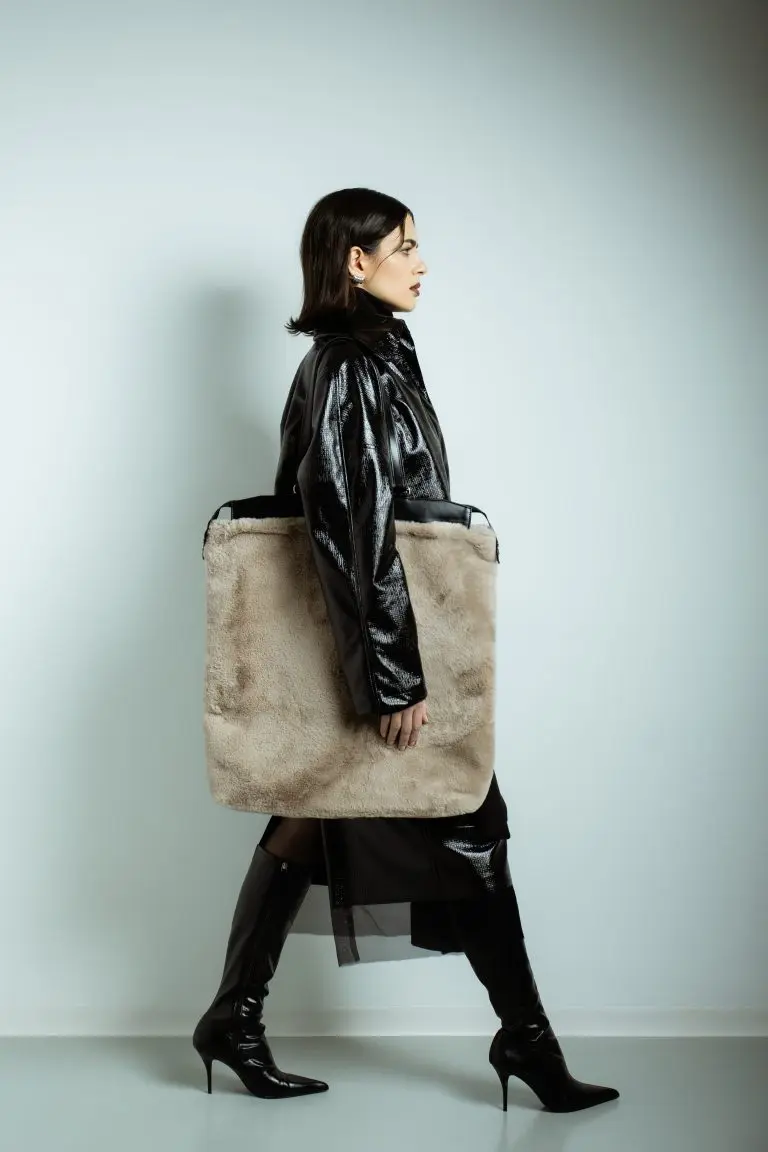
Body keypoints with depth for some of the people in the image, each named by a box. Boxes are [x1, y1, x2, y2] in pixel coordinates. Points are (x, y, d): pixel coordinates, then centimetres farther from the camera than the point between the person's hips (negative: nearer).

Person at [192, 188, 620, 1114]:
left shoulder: (343, 360, 13)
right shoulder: (359, 369, -17)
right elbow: (367, 528, -24)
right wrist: (399, 674, -24)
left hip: (351, 642, 10)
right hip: (387, 640, -10)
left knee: (313, 818, 13)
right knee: (471, 825, 1)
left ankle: (235, 1018, 21)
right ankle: (525, 1037, 16)